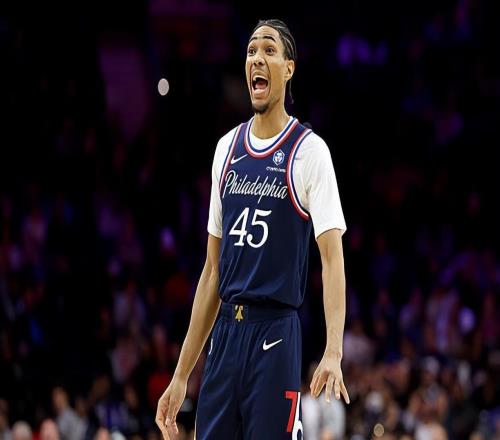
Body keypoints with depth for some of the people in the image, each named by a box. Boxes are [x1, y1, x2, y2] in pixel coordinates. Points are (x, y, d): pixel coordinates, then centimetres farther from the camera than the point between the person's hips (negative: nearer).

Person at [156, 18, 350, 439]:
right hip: (225, 334, 6)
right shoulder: (227, 148, 14)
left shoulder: (308, 150, -4)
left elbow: (333, 258, -12)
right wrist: (181, 376, 15)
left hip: (275, 336, -6)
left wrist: (334, 353, -27)